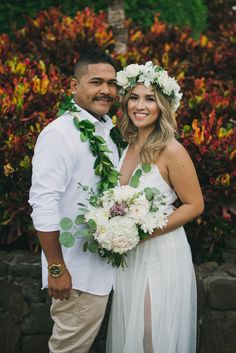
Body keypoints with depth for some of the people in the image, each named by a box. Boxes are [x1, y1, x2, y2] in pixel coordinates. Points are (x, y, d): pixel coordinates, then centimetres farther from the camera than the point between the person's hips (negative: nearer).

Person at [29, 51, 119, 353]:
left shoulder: (109, 127, 7)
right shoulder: (59, 133, -19)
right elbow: (43, 205, -23)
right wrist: (56, 268, -20)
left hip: (103, 262, 8)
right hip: (75, 271, -8)